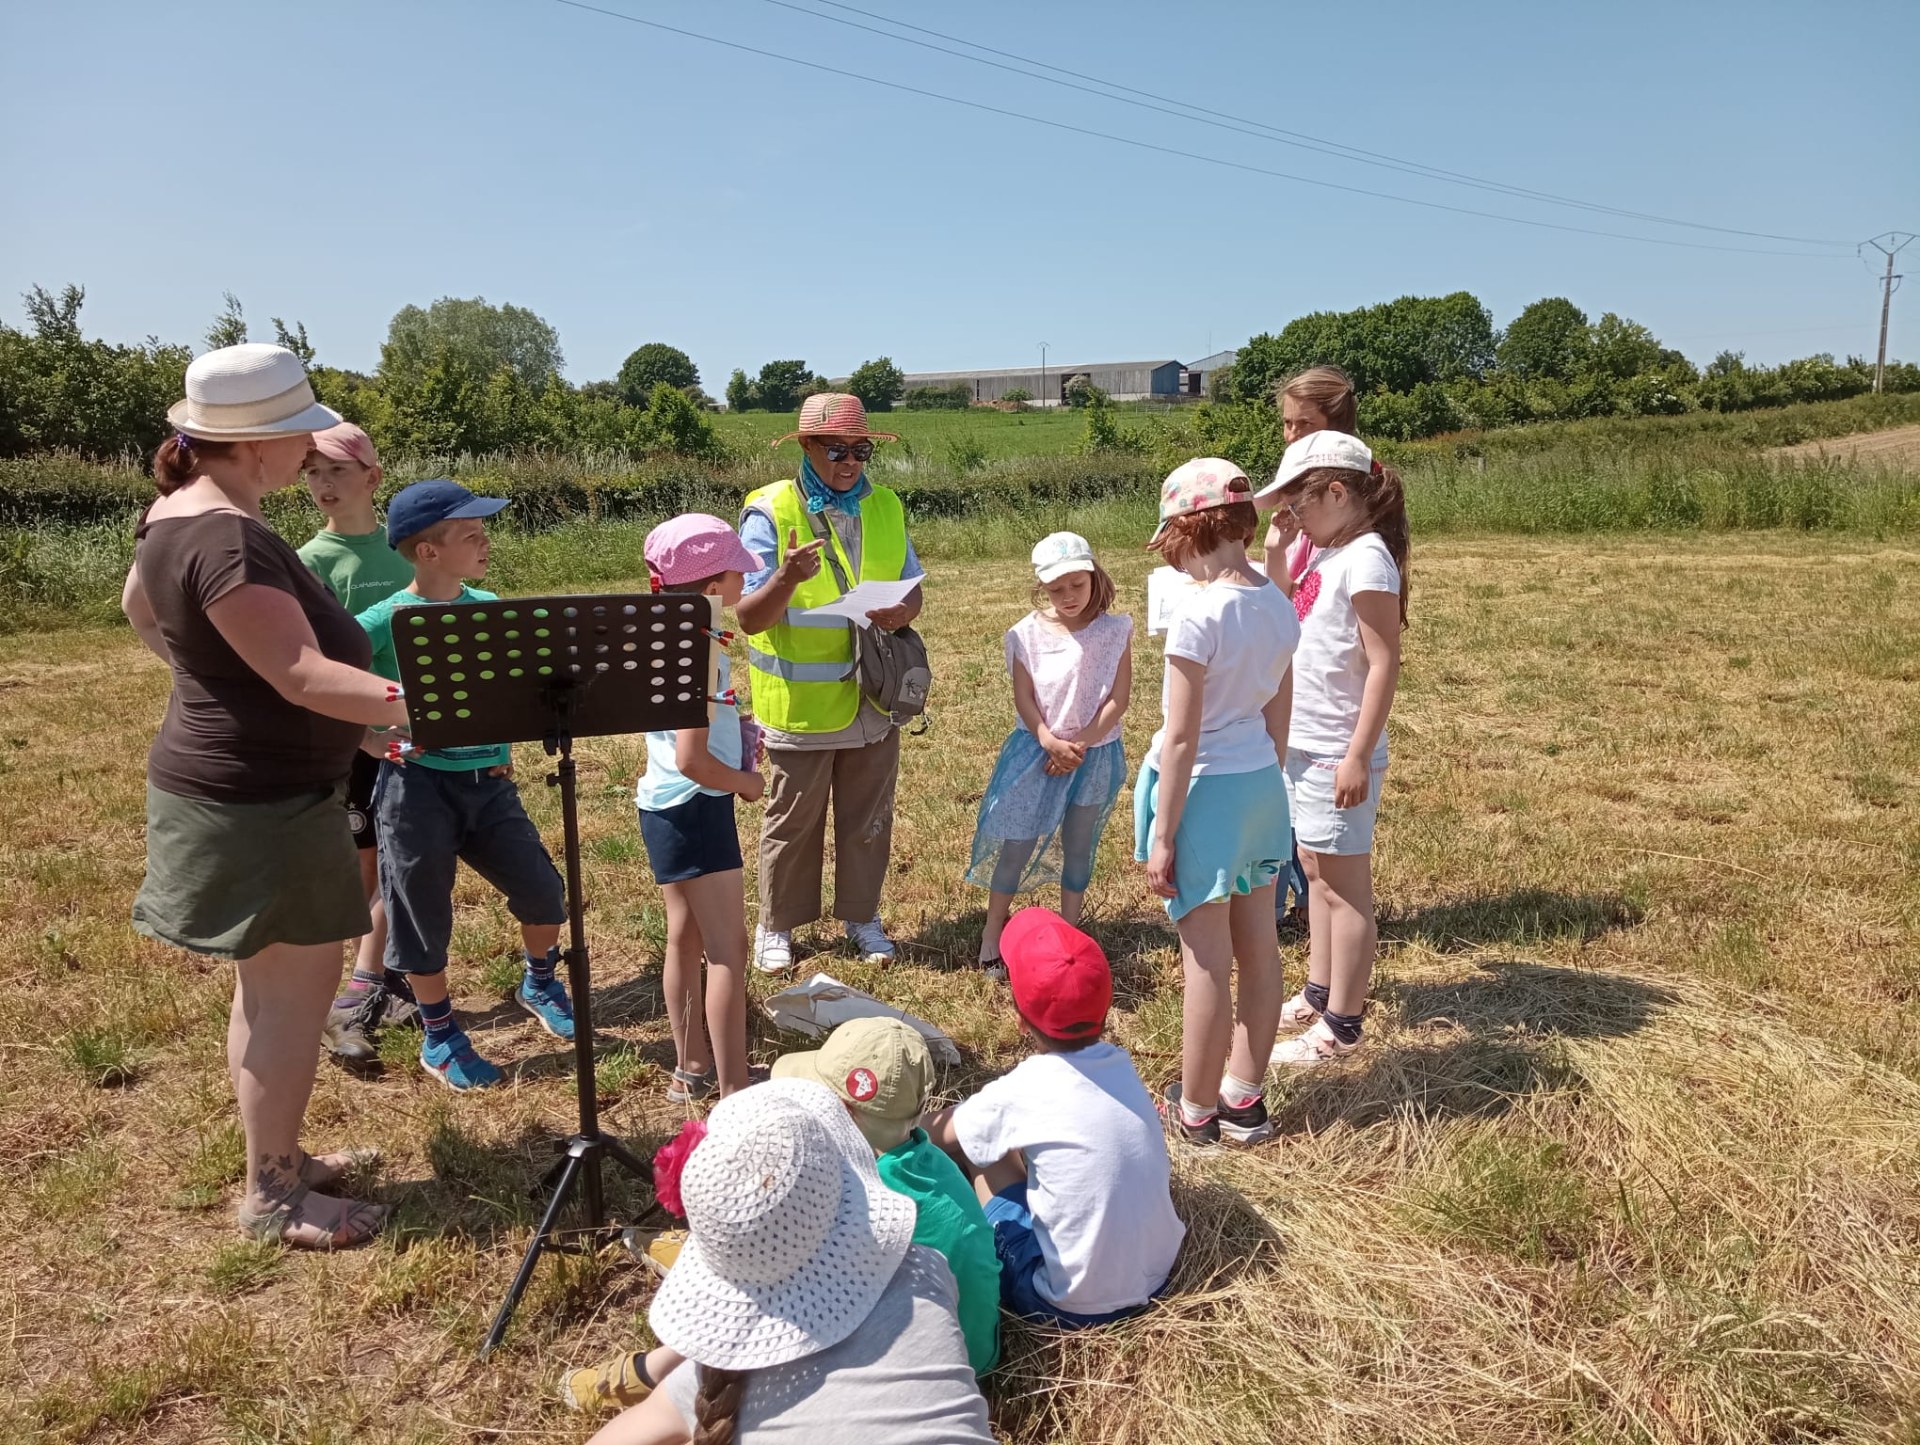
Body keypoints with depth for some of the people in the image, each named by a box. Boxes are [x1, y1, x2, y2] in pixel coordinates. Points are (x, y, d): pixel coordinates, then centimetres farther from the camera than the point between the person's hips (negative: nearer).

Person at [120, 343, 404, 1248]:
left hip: (231, 788, 10)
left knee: (270, 985, 19)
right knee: (294, 989, 0)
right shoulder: (228, 541, -26)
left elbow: (138, 605, 25)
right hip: (261, 801, -10)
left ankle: (273, 1156, 34)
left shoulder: (179, 511, 7)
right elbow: (303, 675, -34)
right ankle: (271, 1197, 13)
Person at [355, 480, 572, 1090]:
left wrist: (503, 747, 6)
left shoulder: (489, 609, 3)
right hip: (418, 786, -4)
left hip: (488, 781, 5)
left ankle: (539, 984, 35)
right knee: (424, 914, 7)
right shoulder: (383, 621, -13)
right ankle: (439, 1037, 26)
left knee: (543, 890, 6)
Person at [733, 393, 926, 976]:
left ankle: (861, 915, 35)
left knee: (868, 819, 16)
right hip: (800, 705, -4)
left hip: (872, 702, 4)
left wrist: (903, 611, -15)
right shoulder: (770, 512, -12)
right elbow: (749, 618, -15)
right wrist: (787, 579, -35)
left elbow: (912, 589, 9)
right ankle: (777, 925, 29)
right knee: (792, 824, 10)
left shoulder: (885, 507, 3)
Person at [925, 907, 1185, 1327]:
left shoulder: (1019, 1093, -18)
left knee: (979, 1148, 7)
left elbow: (935, 1135, 2)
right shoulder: (1120, 1065, -2)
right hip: (1157, 1275, 6)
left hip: (1075, 1303, -6)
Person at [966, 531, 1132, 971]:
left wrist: (1080, 744, -17)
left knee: (1078, 847, 13)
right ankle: (992, 931, 15)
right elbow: (1023, 698, -7)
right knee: (1015, 843, 1)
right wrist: (1050, 743, -21)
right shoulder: (1029, 633, -7)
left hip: (1094, 754, 0)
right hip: (1036, 749, 0)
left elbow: (1119, 698, -10)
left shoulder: (1113, 632, -9)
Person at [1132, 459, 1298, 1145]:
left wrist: (1162, 837, -13)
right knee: (1257, 944, 15)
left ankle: (1196, 1110, 19)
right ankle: (1244, 1098, 30)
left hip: (1204, 788, -7)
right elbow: (1278, 717, 11)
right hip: (1262, 783, 8)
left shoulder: (1200, 613, -21)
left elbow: (1181, 740, -19)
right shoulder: (1278, 606, 2)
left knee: (1207, 959, 4)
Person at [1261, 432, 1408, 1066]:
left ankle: (1341, 1027, 10)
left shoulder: (1366, 558, -17)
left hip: (1338, 753, -9)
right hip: (1302, 745, 9)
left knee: (1344, 887, 0)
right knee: (1318, 876, 18)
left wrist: (1358, 756, -22)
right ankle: (1317, 996, 32)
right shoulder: (1320, 555, 10)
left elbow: (1384, 665, -20)